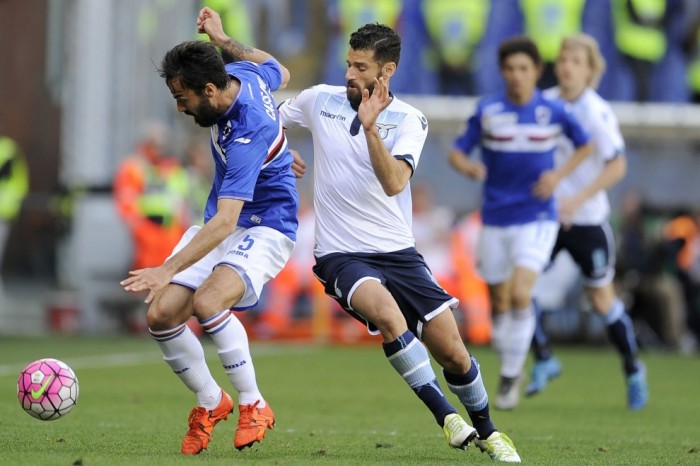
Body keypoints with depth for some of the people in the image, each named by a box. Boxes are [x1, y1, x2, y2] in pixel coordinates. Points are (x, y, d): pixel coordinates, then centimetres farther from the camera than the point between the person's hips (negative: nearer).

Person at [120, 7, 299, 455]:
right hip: (222, 225, 9)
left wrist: (169, 270, -46)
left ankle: (254, 405, -15)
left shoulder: (246, 134, -33)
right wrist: (225, 41, 25)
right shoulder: (242, 73, -7)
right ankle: (211, 402, 16)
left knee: (207, 303, -35)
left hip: (265, 229, -9)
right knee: (162, 315, -7)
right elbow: (280, 73, 19)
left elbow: (226, 221, -39)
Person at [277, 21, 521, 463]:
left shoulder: (409, 120, -3)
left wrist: (370, 127, -29)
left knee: (453, 353, -3)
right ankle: (445, 414, -23)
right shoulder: (321, 100, 2)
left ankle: (486, 430, 24)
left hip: (398, 252, 1)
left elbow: (394, 183, -21)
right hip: (341, 256, -1)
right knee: (386, 311, -34)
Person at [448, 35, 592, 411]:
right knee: (500, 304, 8)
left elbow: (585, 145, 12)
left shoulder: (553, 112, -3)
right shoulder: (487, 112, -2)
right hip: (495, 220, 2)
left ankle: (510, 378, -8)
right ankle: (510, 369, 29)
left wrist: (559, 174, -5)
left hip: (536, 218, -2)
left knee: (520, 294, -19)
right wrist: (469, 167, -22)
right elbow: (456, 153, 2)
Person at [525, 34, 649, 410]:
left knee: (601, 299, 4)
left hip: (586, 219, -4)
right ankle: (543, 359, 7)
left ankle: (633, 369, 25)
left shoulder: (598, 112, -13)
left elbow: (617, 167, -16)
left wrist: (577, 200, -24)